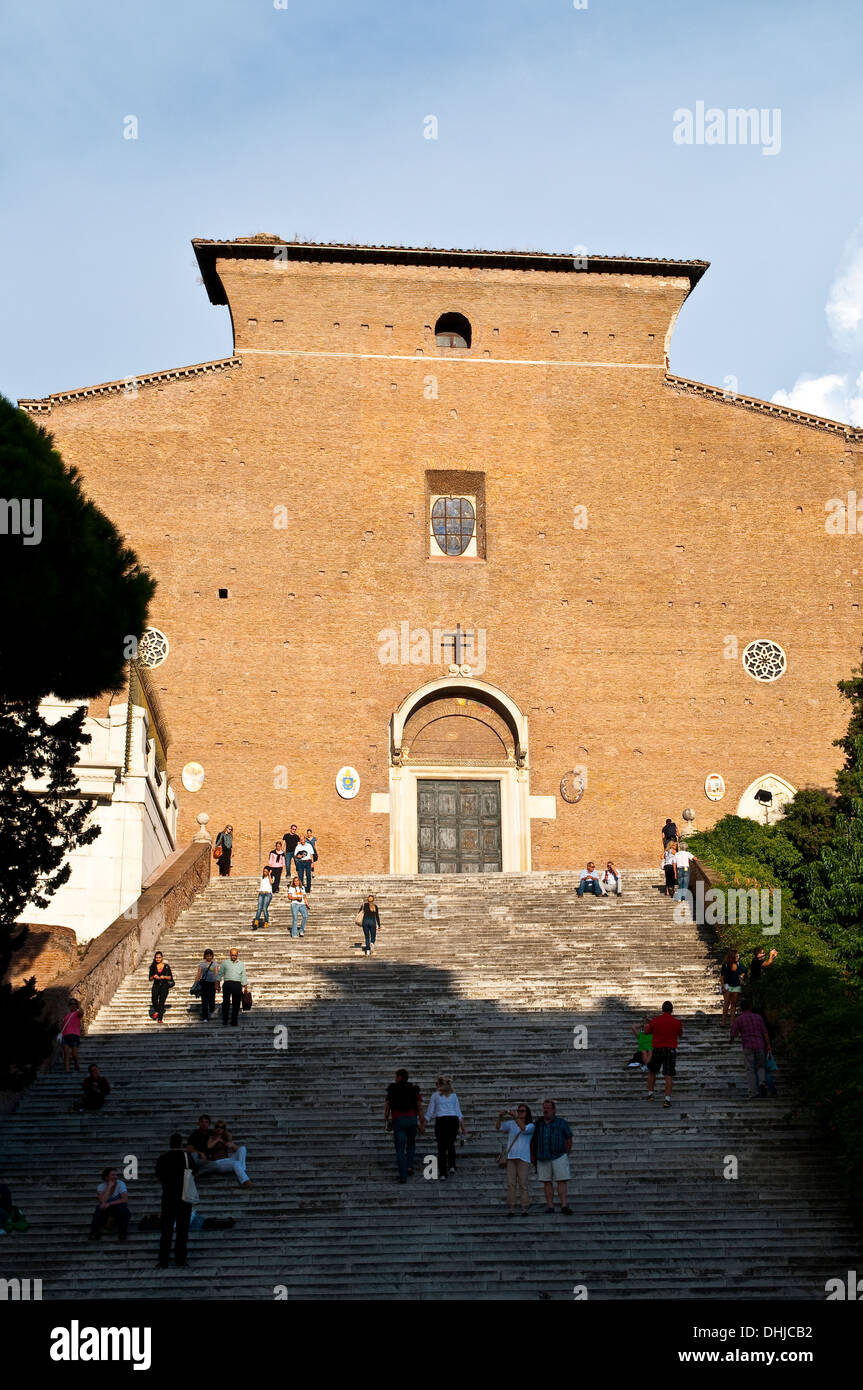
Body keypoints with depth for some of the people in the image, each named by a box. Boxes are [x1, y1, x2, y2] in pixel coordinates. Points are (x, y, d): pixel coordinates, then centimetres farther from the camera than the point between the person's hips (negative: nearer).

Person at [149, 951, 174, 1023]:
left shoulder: (166, 966, 7)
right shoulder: (153, 967, 11)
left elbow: (170, 977, 8)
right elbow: (150, 979, 14)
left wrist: (164, 977, -10)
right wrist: (153, 976, -7)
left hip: (164, 985, -1)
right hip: (156, 985, 1)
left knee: (161, 1001, -12)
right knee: (154, 998, -26)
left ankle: (160, 1018, -8)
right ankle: (156, 1011, 0)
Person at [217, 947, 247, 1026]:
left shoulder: (241, 964, 17)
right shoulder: (225, 963, 14)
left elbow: (243, 976, 17)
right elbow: (220, 974, 13)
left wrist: (245, 986, 11)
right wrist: (217, 982, 4)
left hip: (237, 985, 1)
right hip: (227, 984, -1)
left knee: (236, 1004, 0)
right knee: (226, 1003, -7)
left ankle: (234, 1022, 7)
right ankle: (224, 1022, -2)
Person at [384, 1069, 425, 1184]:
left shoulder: (392, 1090, 2)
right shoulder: (414, 1090, 6)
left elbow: (387, 1107, 1)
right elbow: (419, 1107, 2)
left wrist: (386, 1122, 9)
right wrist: (422, 1123, 3)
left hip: (398, 1120, -2)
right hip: (412, 1119, 2)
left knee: (400, 1149, 2)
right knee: (411, 1143, 25)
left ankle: (403, 1176, -4)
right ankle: (409, 1166, 11)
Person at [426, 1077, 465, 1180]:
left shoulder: (435, 1095, 9)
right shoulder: (453, 1095, 15)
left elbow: (430, 1112, 7)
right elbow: (458, 1111, 10)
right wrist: (462, 1125, 9)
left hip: (441, 1121, -2)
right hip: (454, 1120, 2)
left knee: (441, 1148, 4)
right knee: (451, 1144, 24)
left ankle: (442, 1173, -2)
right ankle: (451, 1166, 13)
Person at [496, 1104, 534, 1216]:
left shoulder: (531, 1126, 5)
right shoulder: (511, 1124, 12)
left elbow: (524, 1129, -17)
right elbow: (498, 1127, -3)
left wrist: (515, 1117, -28)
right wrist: (500, 1117, -22)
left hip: (523, 1158, -2)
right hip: (510, 1157, 2)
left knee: (523, 1184, -5)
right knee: (511, 1184, -2)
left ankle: (525, 1209, 0)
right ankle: (510, 1209, 0)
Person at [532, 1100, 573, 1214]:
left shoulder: (561, 1122, 1)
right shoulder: (538, 1124, 8)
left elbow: (569, 1139, 5)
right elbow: (532, 1141, 14)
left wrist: (566, 1154, 3)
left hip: (558, 1157, -3)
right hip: (542, 1159, 3)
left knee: (562, 1181, -7)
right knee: (547, 1182, 1)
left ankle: (564, 1206, -9)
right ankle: (550, 1206, 4)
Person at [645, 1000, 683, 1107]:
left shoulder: (655, 1021, -5)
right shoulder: (677, 1022, -4)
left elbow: (647, 1032, 11)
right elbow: (680, 1035, 14)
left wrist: (647, 1024, 32)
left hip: (657, 1050, 0)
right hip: (671, 1050, 0)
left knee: (651, 1071, 20)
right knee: (668, 1075, -1)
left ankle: (650, 1093, 23)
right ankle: (667, 1099, -9)